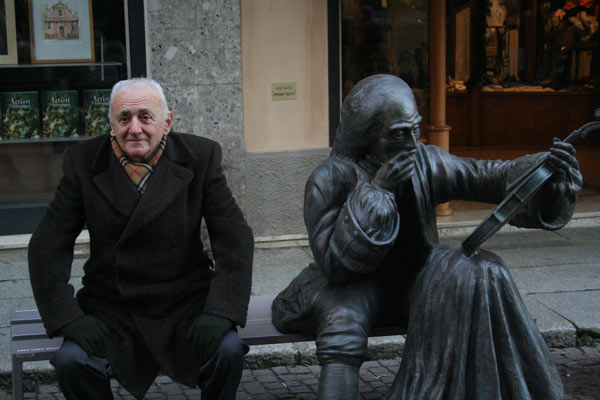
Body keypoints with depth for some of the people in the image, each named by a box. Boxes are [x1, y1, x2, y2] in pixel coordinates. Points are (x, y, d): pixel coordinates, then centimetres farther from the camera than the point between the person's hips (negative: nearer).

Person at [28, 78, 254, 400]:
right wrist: (69, 318, -14)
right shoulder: (83, 162, -2)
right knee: (71, 360, -26)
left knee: (228, 349, -27)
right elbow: (48, 246, -1)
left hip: (186, 303, 0)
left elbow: (235, 238, -4)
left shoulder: (200, 156, -3)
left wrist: (220, 313, -17)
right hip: (111, 308, 1)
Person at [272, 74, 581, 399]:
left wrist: (546, 169, -27)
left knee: (479, 276, -23)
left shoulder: (426, 163, -6)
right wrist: (376, 190, -29)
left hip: (413, 279, 4)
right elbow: (334, 263, -23)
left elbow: (491, 177, -6)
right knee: (343, 323, -37)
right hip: (352, 286, -3)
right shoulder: (330, 179, -17)